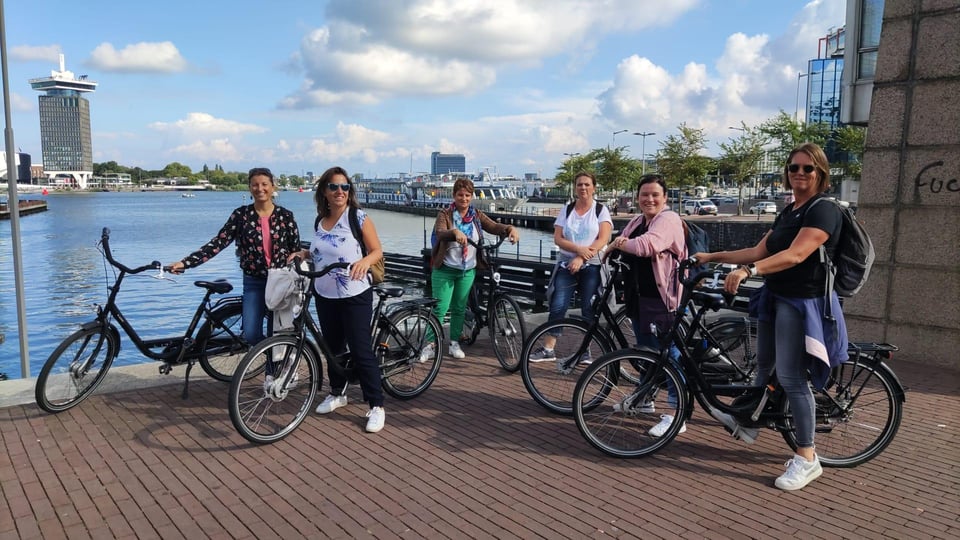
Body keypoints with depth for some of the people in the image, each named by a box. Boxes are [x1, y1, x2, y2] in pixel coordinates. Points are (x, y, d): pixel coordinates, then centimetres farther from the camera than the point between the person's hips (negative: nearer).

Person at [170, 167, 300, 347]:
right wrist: (185, 262, -15)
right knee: (251, 335, -8)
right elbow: (218, 242, -6)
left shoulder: (285, 215, -2)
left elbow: (296, 250, 1)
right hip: (254, 283, 1)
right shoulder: (241, 214, -1)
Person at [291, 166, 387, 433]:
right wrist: (304, 253, 2)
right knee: (333, 347, 16)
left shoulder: (359, 218, -10)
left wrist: (365, 261, -29)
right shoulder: (320, 221, 7)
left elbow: (377, 251, -9)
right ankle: (337, 393, 35)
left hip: (354, 295, -6)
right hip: (324, 295, 6)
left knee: (361, 350, -5)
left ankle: (376, 406, 3)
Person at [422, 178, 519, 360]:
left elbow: (494, 227, -10)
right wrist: (454, 232, -48)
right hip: (445, 270, -3)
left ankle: (455, 343, 24)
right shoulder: (445, 214, -8)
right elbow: (439, 232, -27)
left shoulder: (477, 216, 3)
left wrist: (510, 228, -31)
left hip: (468, 271, 4)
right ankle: (431, 344, 7)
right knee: (440, 309, -4)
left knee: (459, 309, 12)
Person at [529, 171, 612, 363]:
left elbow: (603, 239, -8)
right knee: (557, 307, -6)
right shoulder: (566, 210, 9)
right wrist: (579, 249, -17)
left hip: (591, 267, -1)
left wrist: (581, 258, -18)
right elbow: (557, 238, 0)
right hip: (566, 265, 1)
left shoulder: (601, 210, 3)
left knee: (588, 309, 0)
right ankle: (547, 349, 0)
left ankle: (585, 350, 12)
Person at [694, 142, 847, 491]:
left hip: (802, 302, -9)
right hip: (774, 298, 9)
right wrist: (713, 257, 8)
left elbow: (795, 255, -27)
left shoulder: (823, 210, -13)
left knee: (790, 377, -10)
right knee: (764, 365, 21)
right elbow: (759, 251, 13)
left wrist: (748, 271, -38)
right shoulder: (789, 212, 16)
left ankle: (807, 458, -1)